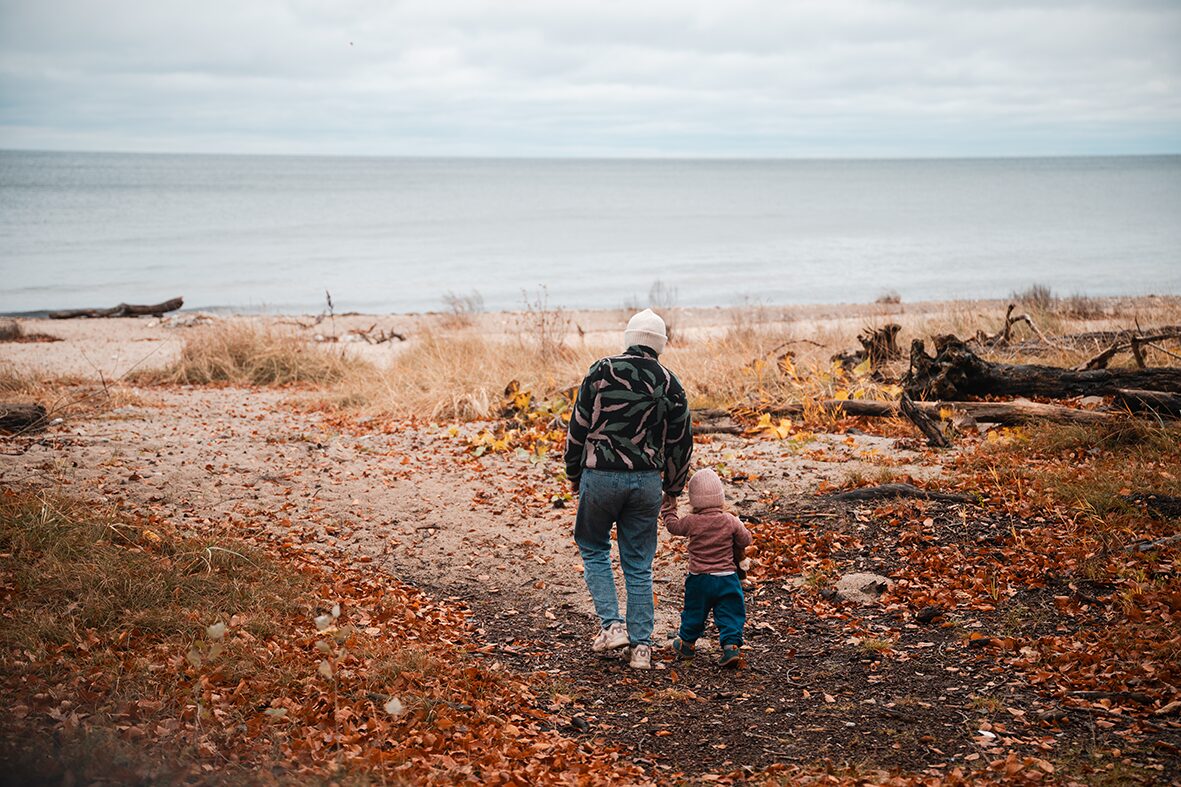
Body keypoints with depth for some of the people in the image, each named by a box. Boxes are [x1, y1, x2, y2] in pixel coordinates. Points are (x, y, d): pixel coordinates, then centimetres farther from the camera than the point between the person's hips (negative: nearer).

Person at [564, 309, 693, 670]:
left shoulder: (601, 372, -3)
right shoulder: (670, 384, 3)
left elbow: (578, 427, -1)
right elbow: (680, 443, 8)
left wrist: (574, 476, 10)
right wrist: (672, 491, 19)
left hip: (600, 477, -2)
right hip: (646, 480, 2)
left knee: (593, 548, 17)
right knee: (639, 565, 10)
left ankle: (611, 624, 3)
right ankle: (641, 646, 9)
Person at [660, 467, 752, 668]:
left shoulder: (692, 522, -11)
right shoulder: (731, 521, -8)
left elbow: (672, 525, 7)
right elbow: (745, 540, 2)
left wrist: (668, 506, 21)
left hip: (699, 578, 0)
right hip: (727, 577, 0)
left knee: (694, 612, 17)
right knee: (729, 614, 4)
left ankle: (686, 643, 33)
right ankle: (731, 645, -9)